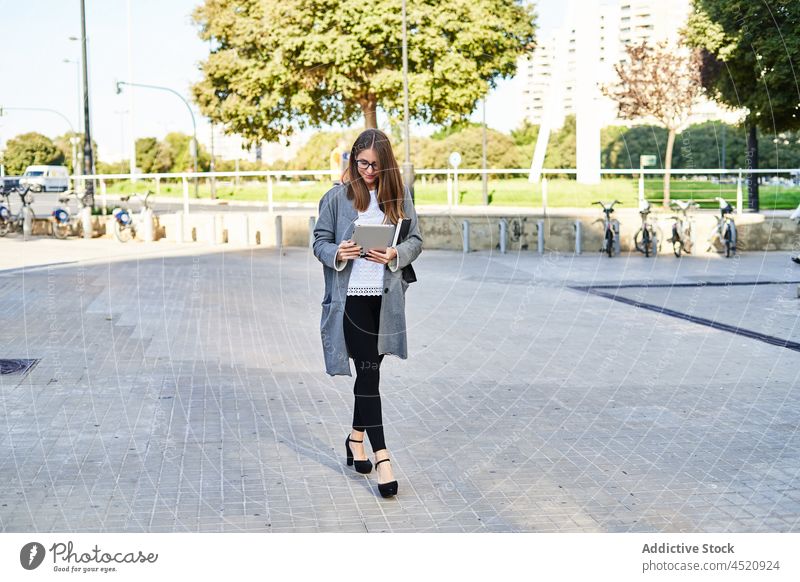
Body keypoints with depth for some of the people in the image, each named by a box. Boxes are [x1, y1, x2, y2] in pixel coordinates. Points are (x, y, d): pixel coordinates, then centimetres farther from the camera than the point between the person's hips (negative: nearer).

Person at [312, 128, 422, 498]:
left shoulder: (399, 196, 5)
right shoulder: (337, 197, -1)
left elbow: (416, 239, 7)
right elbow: (320, 241, 3)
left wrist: (395, 254, -13)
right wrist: (337, 254, -19)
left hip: (386, 297, 3)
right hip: (351, 297, -3)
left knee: (369, 370, 14)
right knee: (368, 373, -7)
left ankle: (356, 437, 34)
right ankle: (381, 456, -7)